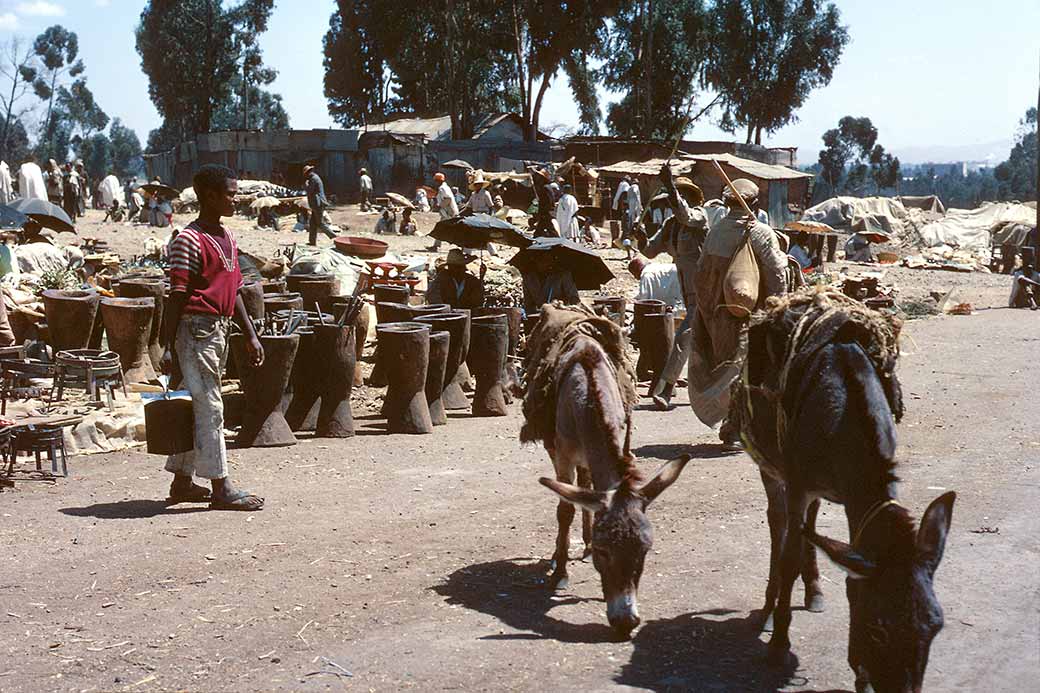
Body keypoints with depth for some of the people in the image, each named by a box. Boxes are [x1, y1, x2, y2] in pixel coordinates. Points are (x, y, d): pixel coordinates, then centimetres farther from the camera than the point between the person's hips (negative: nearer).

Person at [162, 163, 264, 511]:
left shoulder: (228, 237, 14)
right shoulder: (189, 240, -12)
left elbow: (234, 291, 18)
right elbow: (176, 296, -14)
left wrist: (251, 336, 16)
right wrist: (169, 347, -16)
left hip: (220, 329, 9)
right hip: (196, 328, -9)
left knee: (199, 407, 14)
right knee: (210, 408, -6)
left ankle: (182, 481, 23)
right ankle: (220, 487, -1)